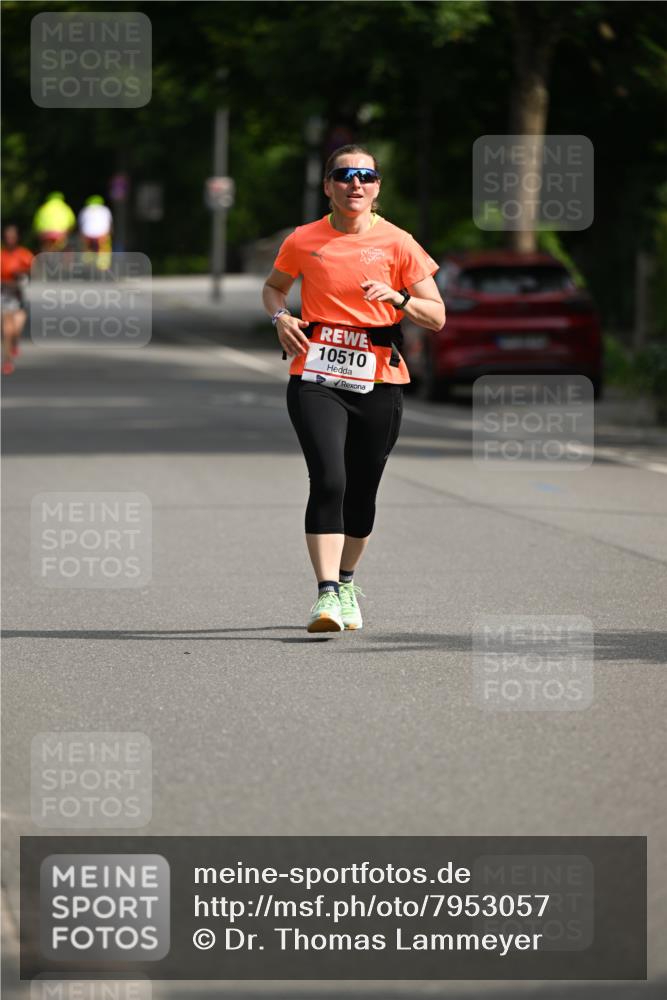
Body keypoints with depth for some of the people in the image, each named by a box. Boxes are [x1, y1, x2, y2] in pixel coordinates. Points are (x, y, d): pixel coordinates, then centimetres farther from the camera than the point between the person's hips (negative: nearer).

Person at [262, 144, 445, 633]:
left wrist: (397, 298, -16)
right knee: (328, 480, -18)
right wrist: (280, 316, 2)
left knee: (361, 492, 10)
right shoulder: (304, 241, 5)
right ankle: (327, 595, -22)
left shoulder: (398, 244, 2)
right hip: (315, 380, -1)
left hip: (378, 383, 1)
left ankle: (346, 582, 34)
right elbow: (273, 286, 24)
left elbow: (436, 316, 2)